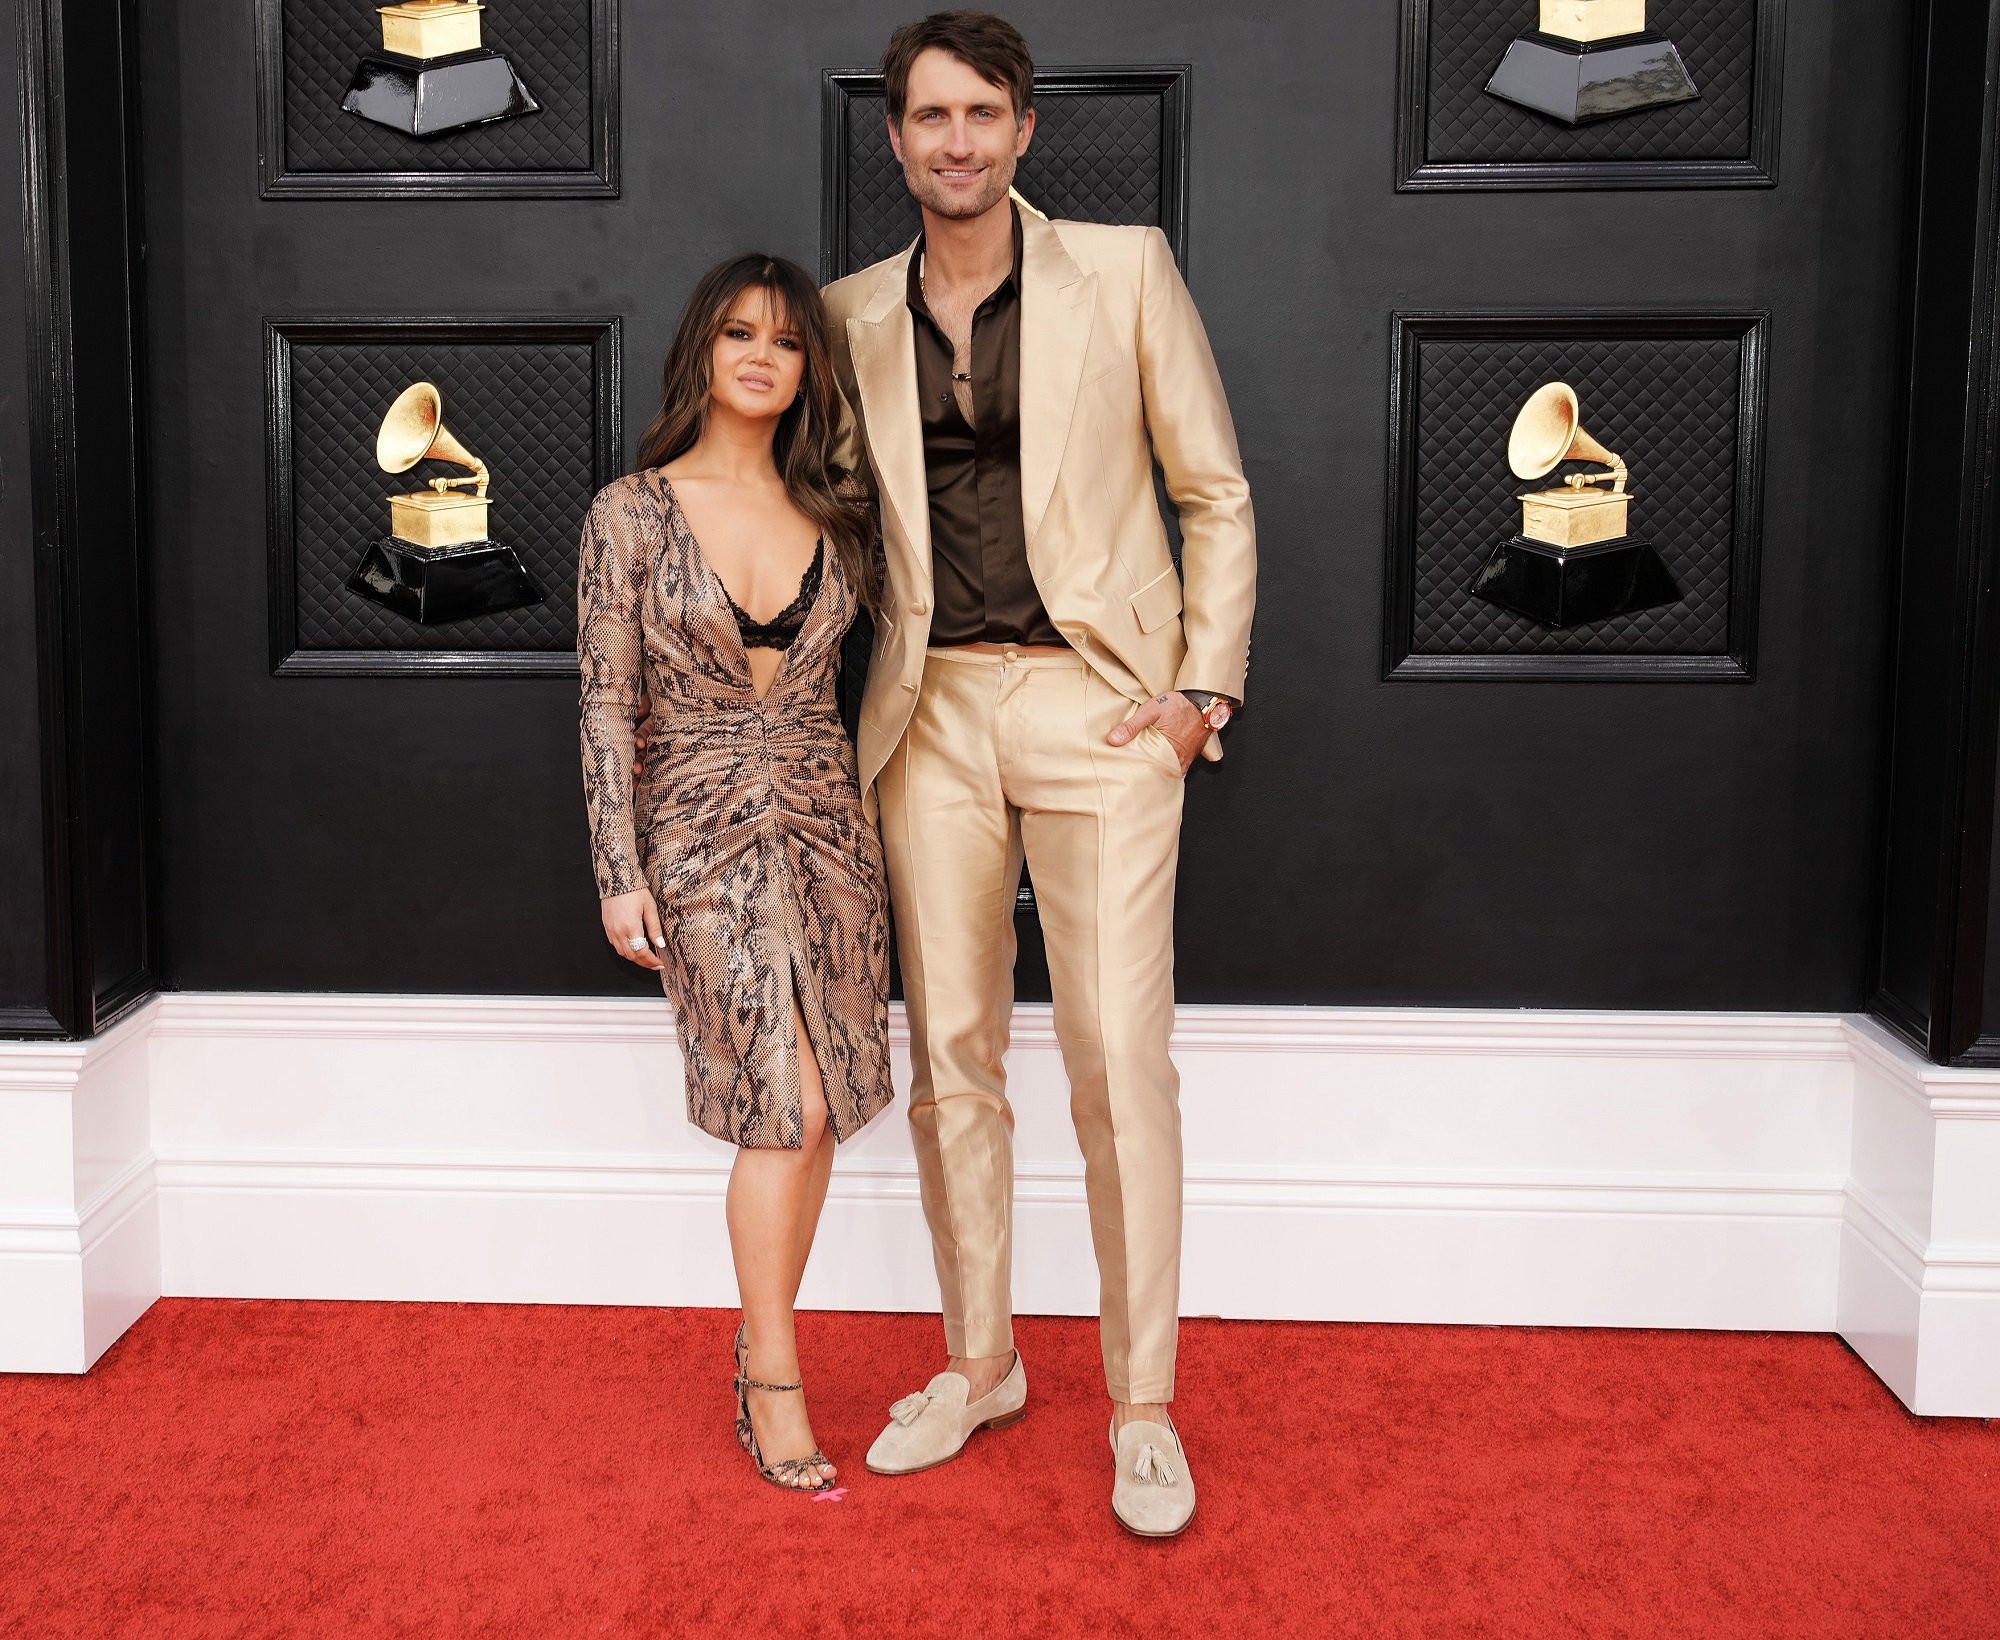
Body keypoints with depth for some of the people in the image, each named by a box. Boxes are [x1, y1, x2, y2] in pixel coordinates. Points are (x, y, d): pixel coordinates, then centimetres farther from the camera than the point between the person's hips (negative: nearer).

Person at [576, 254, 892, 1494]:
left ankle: (764, 1348, 22)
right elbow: (607, 705, -4)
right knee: (787, 1105, -11)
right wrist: (619, 874, -8)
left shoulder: (838, 515, 7)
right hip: (704, 832, -4)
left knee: (819, 1113, 4)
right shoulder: (633, 512, -3)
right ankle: (775, 1386, 3)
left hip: (827, 822, 4)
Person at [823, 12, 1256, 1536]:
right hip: (933, 712, 4)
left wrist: (1207, 686, -4)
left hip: (1098, 702, -3)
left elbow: (1216, 493, 3)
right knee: (950, 1053, 8)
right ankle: (980, 1365, 25)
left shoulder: (1124, 269, 0)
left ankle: (1145, 1408, 9)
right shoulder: (855, 313, 9)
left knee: (1121, 1058, -5)